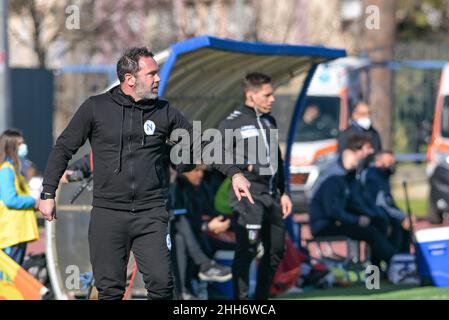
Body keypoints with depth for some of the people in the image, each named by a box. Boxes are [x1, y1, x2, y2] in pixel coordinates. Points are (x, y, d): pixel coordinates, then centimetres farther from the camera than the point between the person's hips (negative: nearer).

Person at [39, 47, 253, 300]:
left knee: (161, 284, -10)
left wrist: (234, 173, -2)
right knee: (110, 289, 1)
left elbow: (200, 143, 8)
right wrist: (48, 194, 1)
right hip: (108, 213, -1)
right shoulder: (96, 108, 1)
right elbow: (64, 148, 5)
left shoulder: (164, 112, 6)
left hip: (151, 215, 1)